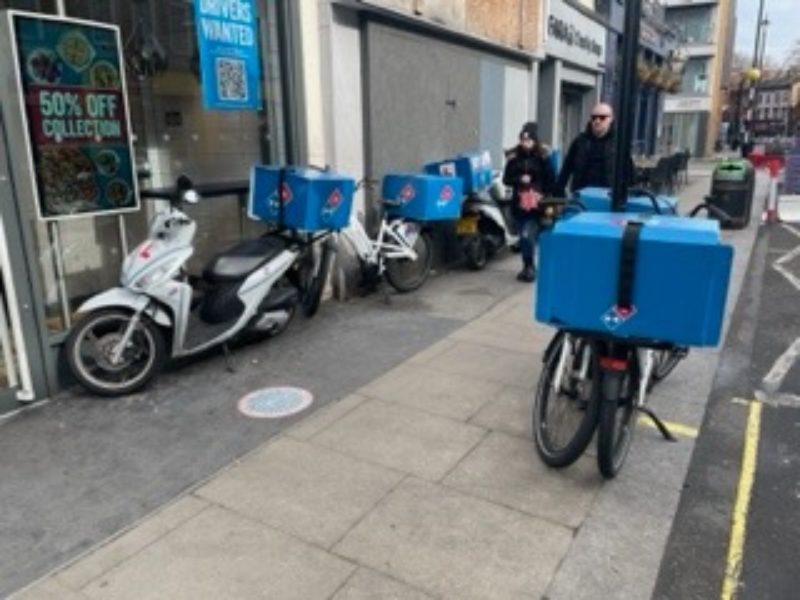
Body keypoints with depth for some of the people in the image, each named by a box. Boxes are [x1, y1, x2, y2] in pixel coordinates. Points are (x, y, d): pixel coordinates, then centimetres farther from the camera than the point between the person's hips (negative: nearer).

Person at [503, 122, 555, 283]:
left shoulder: (542, 157, -4)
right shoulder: (514, 157, 4)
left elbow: (550, 181, -1)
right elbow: (506, 179, 4)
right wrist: (519, 180, -14)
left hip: (536, 205, -3)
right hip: (519, 204, 4)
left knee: (527, 236, -15)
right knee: (525, 237, 12)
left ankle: (528, 267, 2)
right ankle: (529, 266, 27)